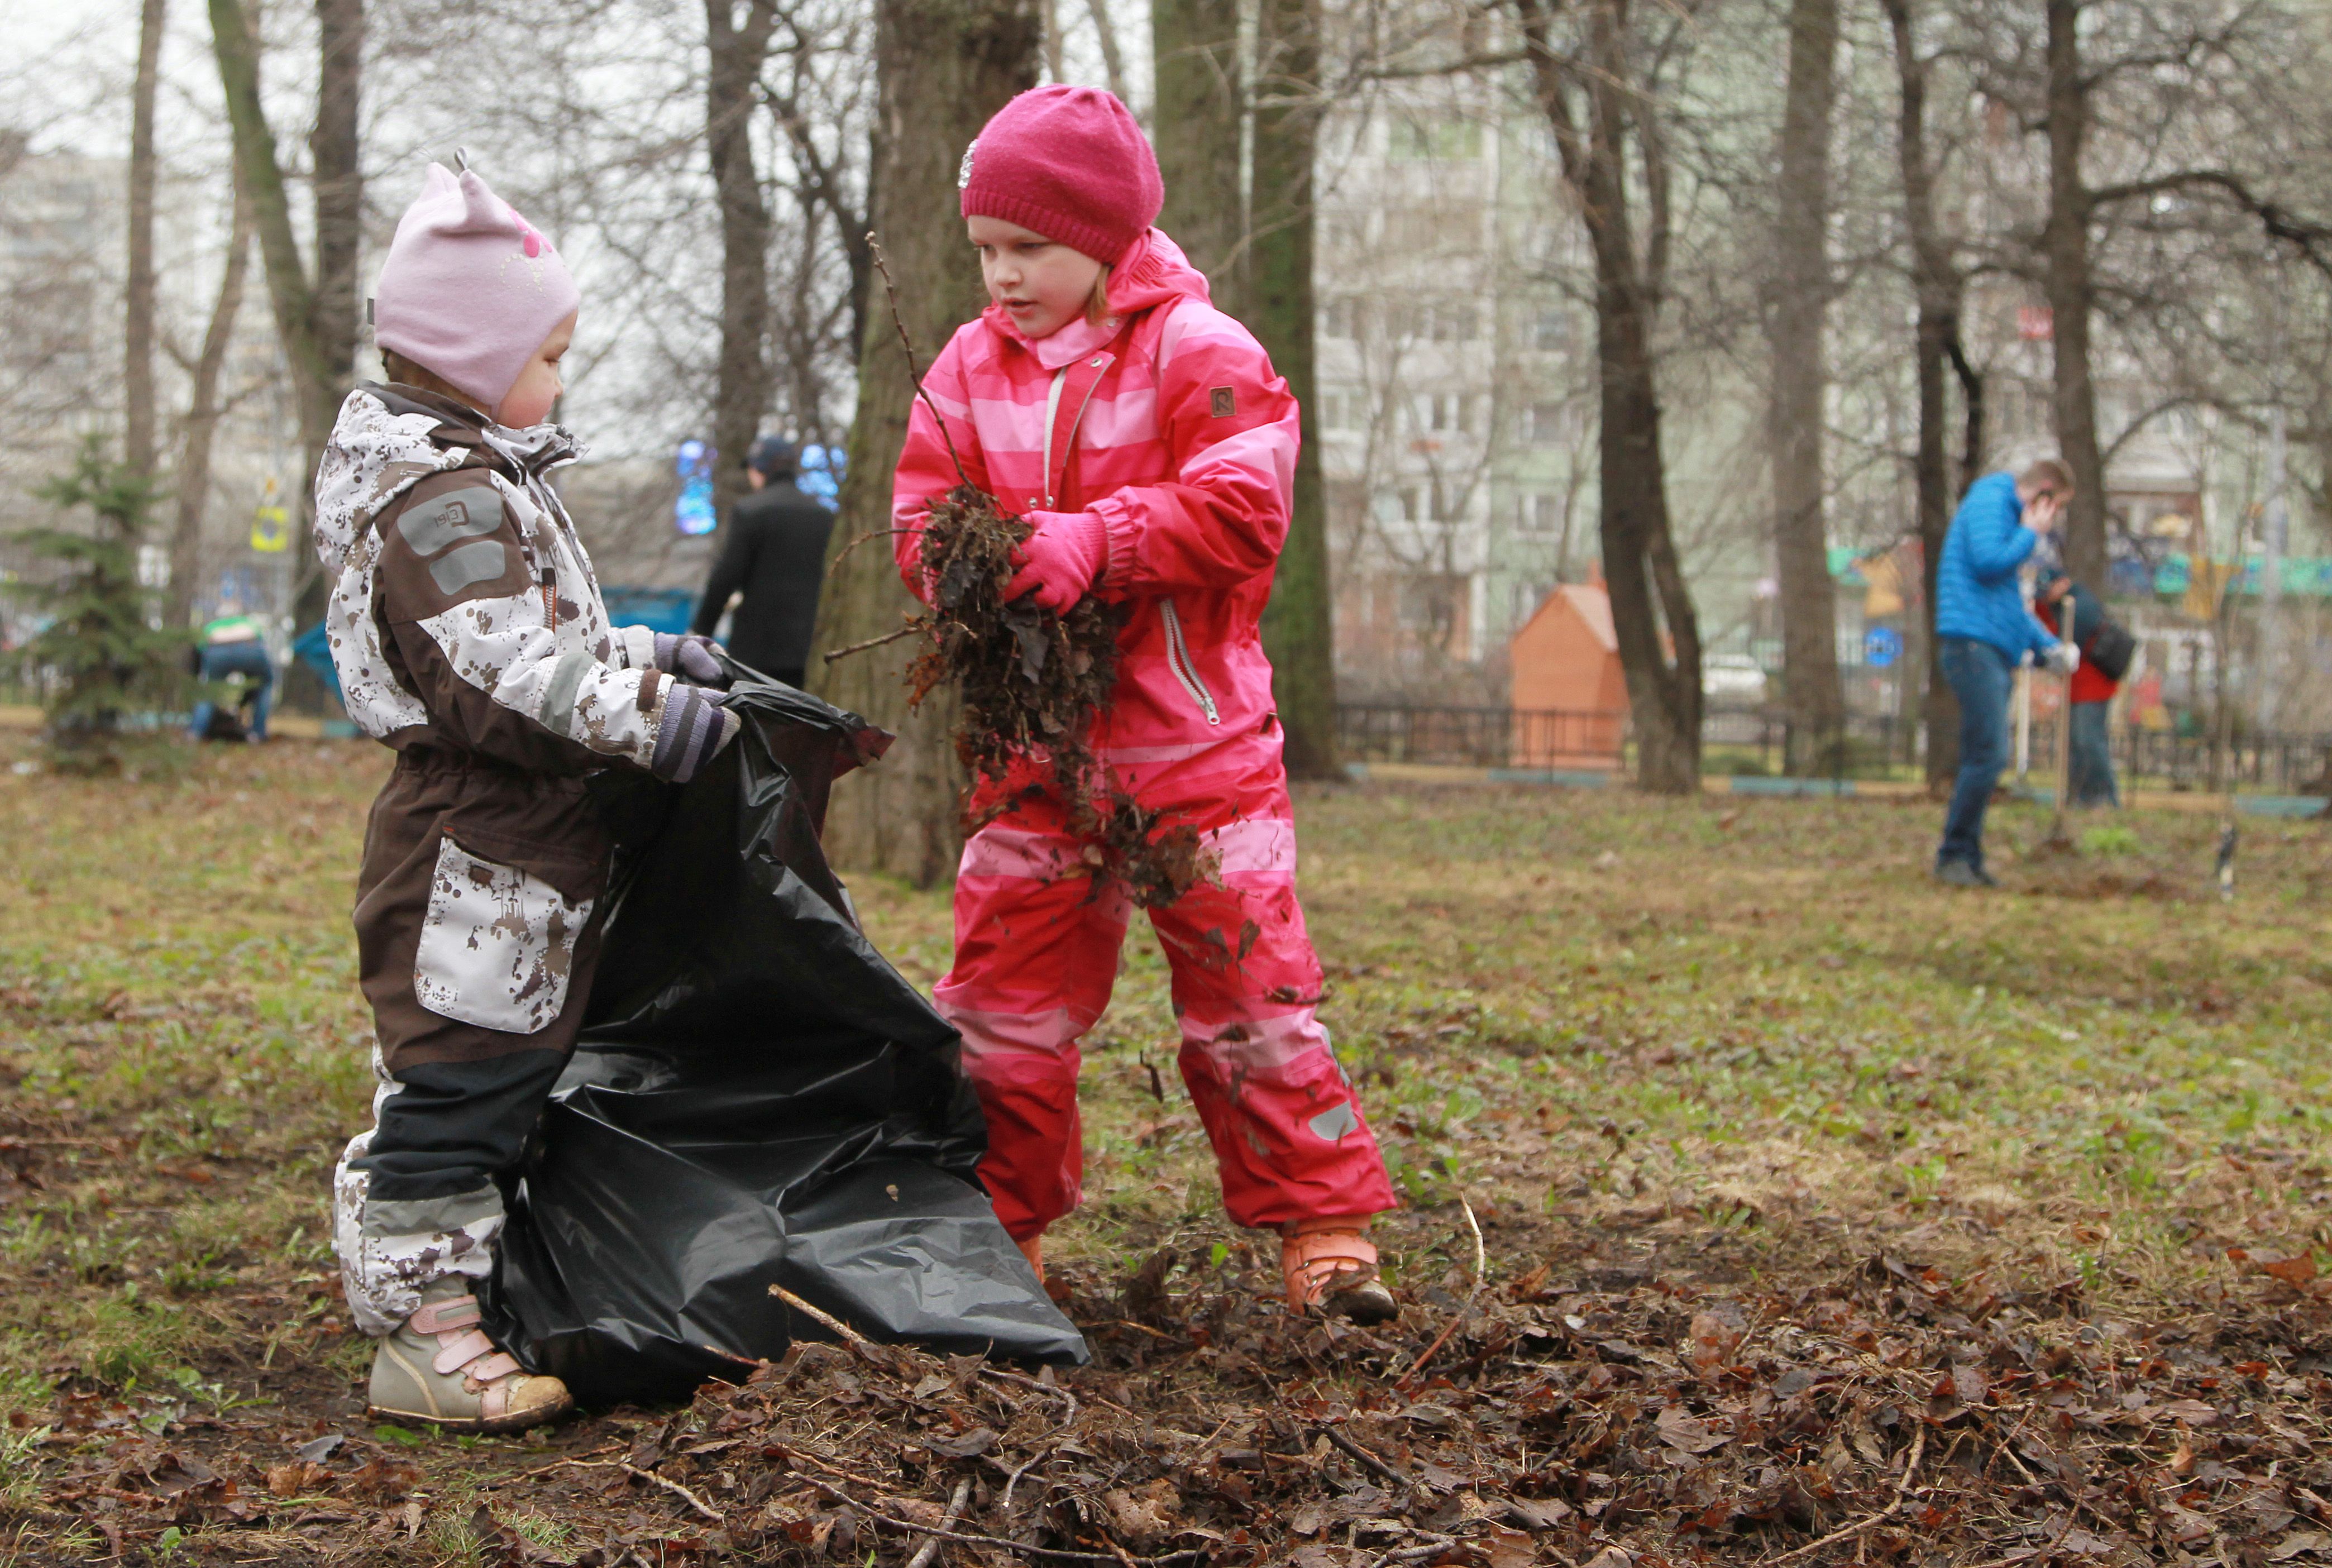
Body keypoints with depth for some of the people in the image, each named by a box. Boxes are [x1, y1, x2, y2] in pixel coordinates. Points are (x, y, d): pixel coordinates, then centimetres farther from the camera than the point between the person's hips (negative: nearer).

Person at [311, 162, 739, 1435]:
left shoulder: (479, 476, 18)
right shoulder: (439, 498, -18)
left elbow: (549, 639, 28)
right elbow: (507, 680, -28)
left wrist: (646, 657, 18)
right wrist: (652, 717, -27)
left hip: (512, 857, 11)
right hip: (476, 860, -11)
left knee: (495, 1077, 17)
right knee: (463, 1078, -7)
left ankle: (420, 1293, 27)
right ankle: (423, 1334, -2)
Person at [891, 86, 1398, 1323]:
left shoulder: (1196, 350, -7)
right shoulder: (971, 364, 8)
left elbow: (1241, 505, -18)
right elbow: (919, 512, 9)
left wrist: (1094, 541, -27)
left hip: (1192, 736, -4)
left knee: (1247, 984, -2)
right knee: (1004, 986, 6)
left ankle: (1323, 1230, 6)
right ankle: (997, 1227, 20)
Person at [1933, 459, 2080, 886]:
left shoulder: (2008, 513, 27)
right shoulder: (1988, 503, -3)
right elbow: (1989, 563, -19)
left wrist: (2048, 644, 19)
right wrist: (2031, 533, -4)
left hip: (1995, 651, 10)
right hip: (1973, 641, -10)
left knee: (1981, 759, 7)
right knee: (1989, 753, -15)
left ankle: (1967, 861, 8)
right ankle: (1954, 855, -10)